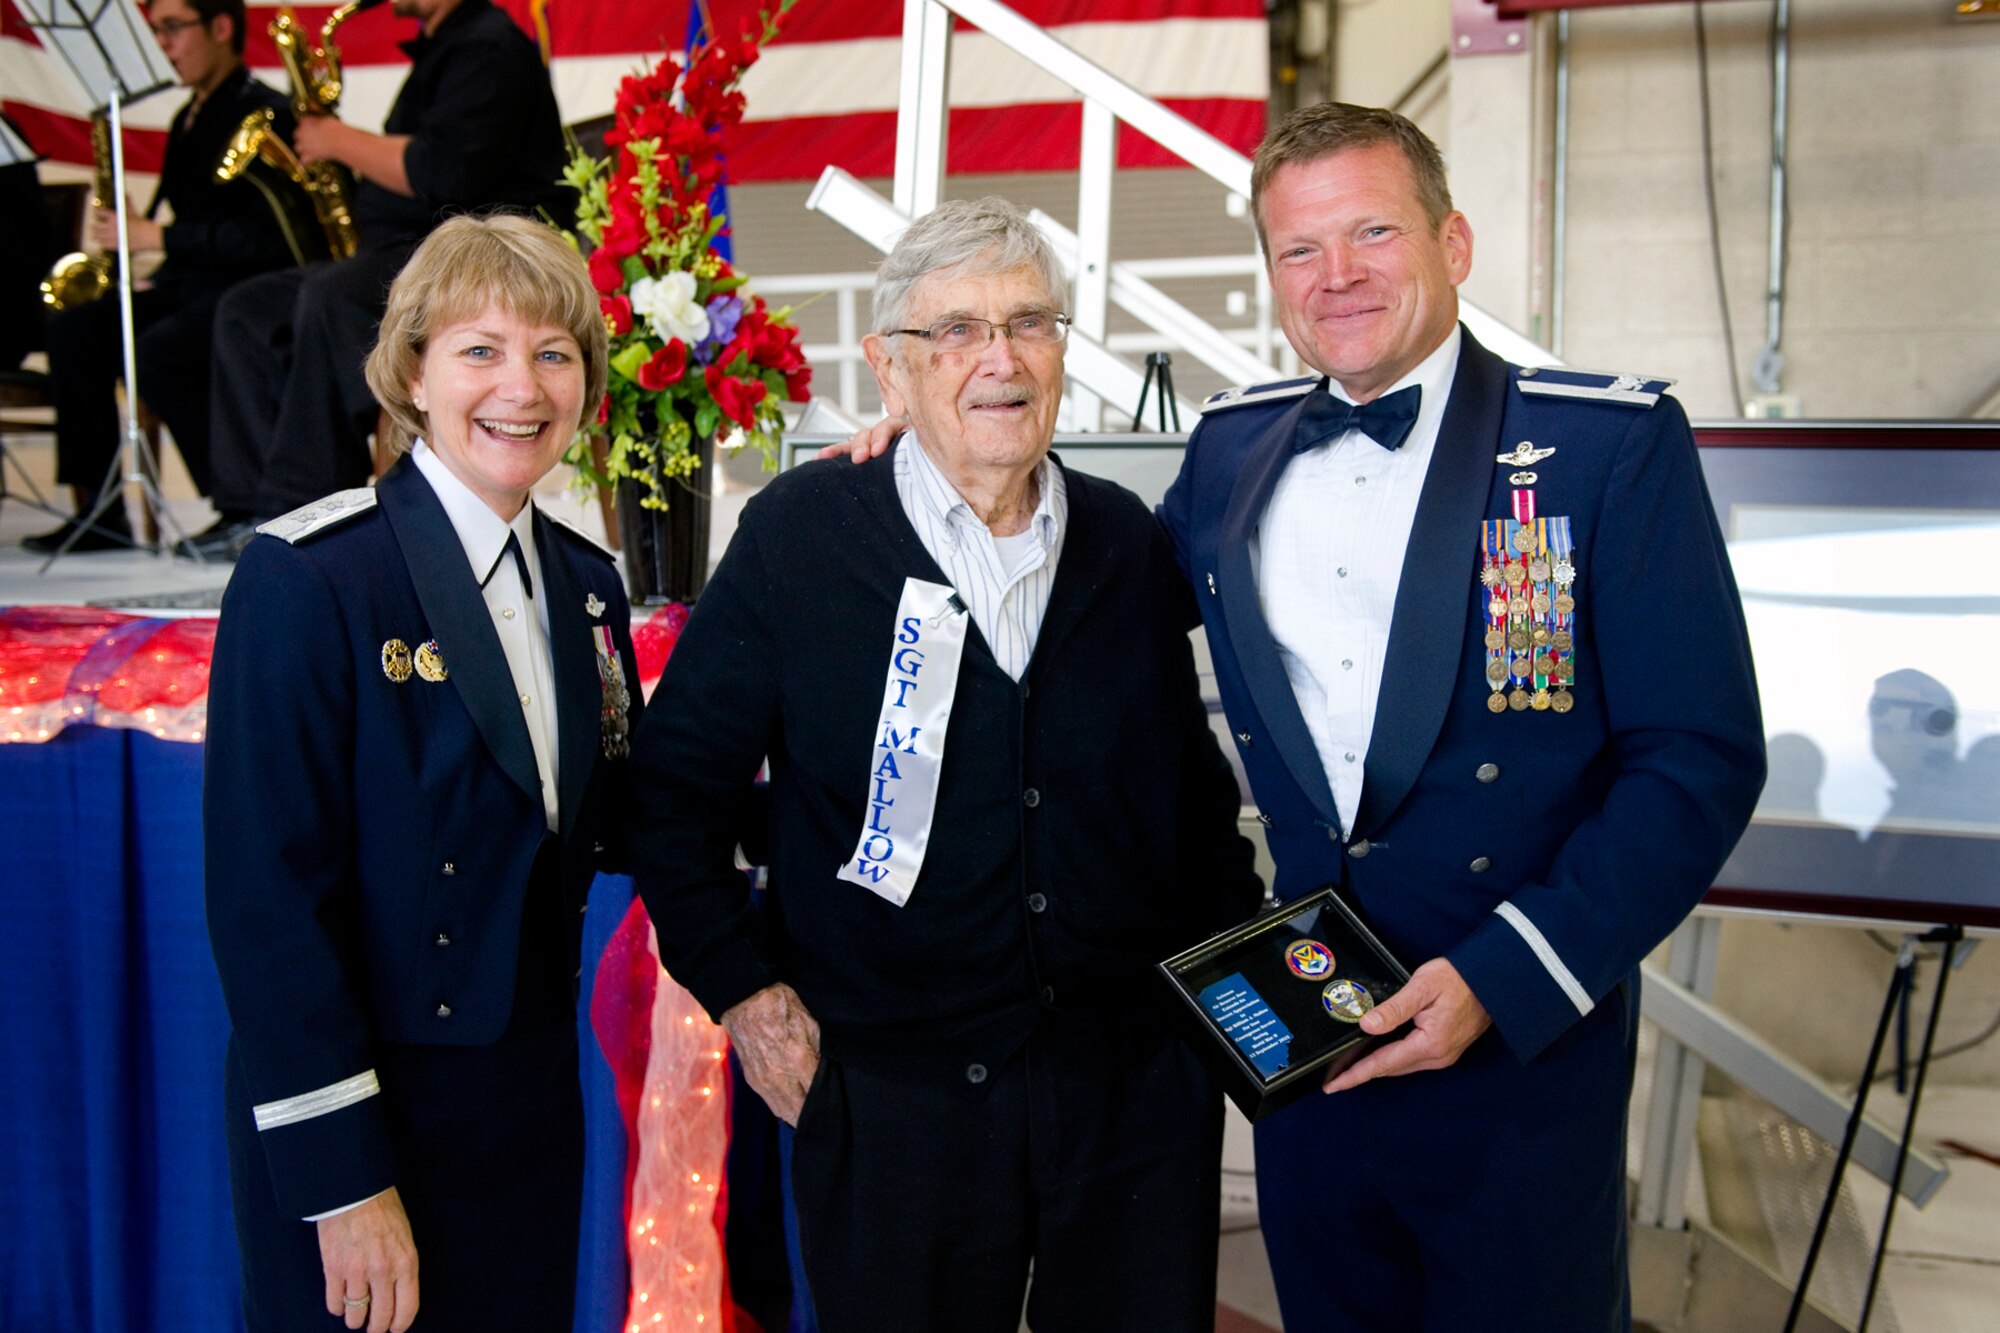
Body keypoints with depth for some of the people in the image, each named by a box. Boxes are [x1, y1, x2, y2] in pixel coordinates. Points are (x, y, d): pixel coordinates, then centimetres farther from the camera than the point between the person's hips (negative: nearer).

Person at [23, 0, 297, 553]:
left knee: (157, 352, -32)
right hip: (189, 283, 9)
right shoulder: (188, 120, 19)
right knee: (71, 331, -7)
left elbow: (266, 237, -20)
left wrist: (156, 236, -16)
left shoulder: (263, 114, -9)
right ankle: (100, 511, -7)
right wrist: (156, 281, 6)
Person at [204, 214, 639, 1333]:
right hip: (359, 1126, -6)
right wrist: (342, 1185, -17)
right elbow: (267, 894, -17)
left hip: (535, 1102, 6)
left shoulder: (586, 583, 4)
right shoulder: (309, 579, -16)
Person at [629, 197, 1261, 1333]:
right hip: (894, 1098, -2)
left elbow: (1196, 784, 11)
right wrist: (741, 984, -4)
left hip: (1141, 1081, 3)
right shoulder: (799, 537, -7)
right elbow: (673, 785, 0)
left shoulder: (1130, 543, 2)